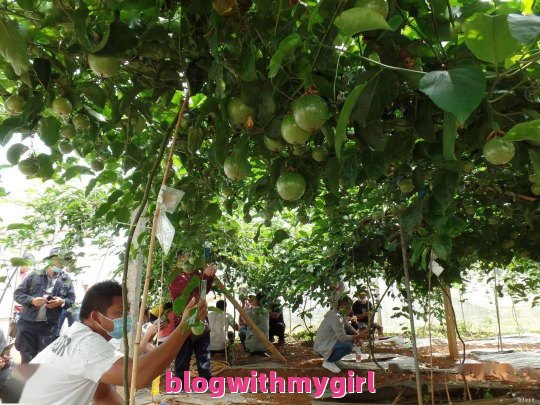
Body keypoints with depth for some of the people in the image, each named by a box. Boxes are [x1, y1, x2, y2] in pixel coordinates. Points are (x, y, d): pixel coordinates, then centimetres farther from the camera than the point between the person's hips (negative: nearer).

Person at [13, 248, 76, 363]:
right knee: (27, 359, 8)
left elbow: (72, 299, 6)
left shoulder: (66, 280, 4)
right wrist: (32, 300, -18)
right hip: (27, 323, -1)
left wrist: (62, 302, -16)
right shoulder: (34, 276, -1)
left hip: (50, 326, 1)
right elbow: (17, 293, 0)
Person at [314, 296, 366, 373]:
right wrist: (358, 336, -20)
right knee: (348, 346, -26)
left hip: (329, 342, 10)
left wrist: (357, 336, -4)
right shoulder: (336, 317, -24)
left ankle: (330, 357, 12)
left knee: (351, 340, 7)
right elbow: (342, 337, -27)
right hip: (322, 346, -10)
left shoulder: (341, 314, 6)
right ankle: (328, 362, -7)